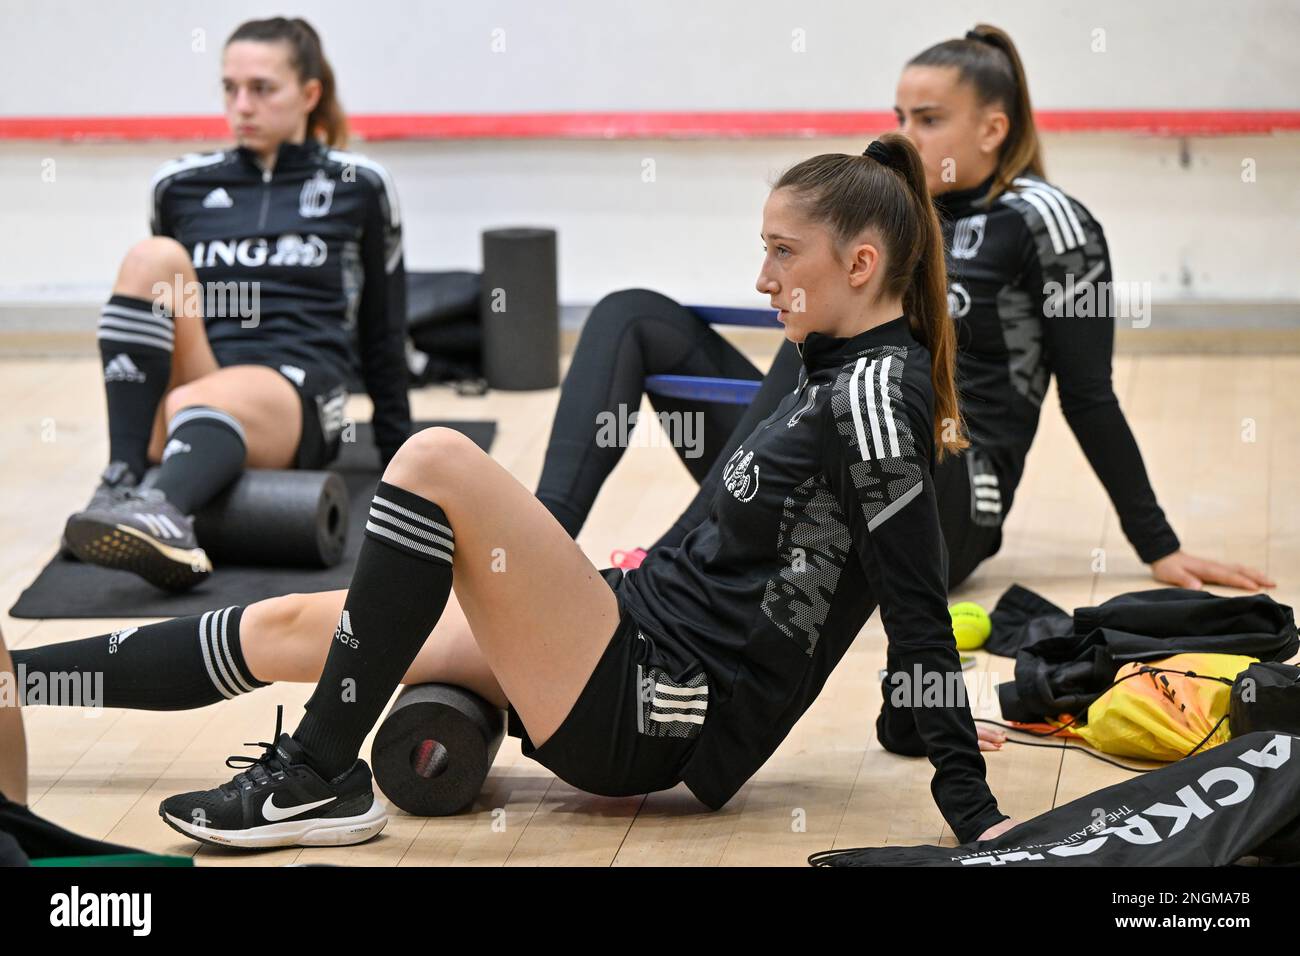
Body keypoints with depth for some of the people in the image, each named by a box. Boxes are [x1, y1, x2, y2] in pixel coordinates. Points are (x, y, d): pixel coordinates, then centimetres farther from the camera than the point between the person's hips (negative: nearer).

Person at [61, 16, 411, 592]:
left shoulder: (358, 187, 9)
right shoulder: (180, 185, 15)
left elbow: (383, 331, 14)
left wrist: (401, 454, 15)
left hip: (299, 398, -3)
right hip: (192, 385, 3)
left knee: (197, 404, -39)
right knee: (152, 259, -26)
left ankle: (166, 516, -74)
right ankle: (123, 480, -40)